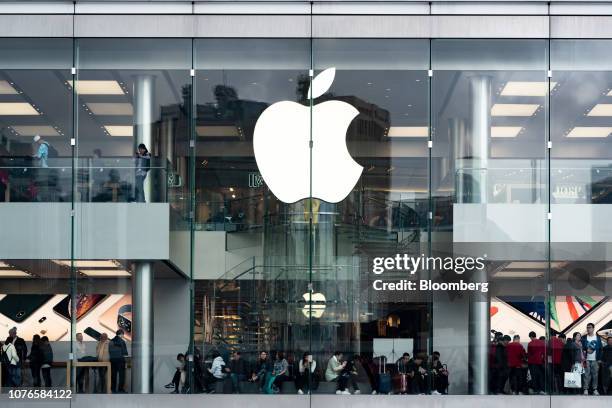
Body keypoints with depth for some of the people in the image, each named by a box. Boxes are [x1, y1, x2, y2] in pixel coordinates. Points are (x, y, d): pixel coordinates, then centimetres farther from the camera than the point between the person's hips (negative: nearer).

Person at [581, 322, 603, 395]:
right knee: (586, 375, -6)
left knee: (595, 375, 0)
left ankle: (595, 389, 5)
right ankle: (585, 389, -5)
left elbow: (600, 349, 7)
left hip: (595, 360, 1)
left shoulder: (597, 338, 9)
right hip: (587, 360, -1)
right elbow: (581, 348, 4)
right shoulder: (584, 338, 7)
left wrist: (599, 359, 0)